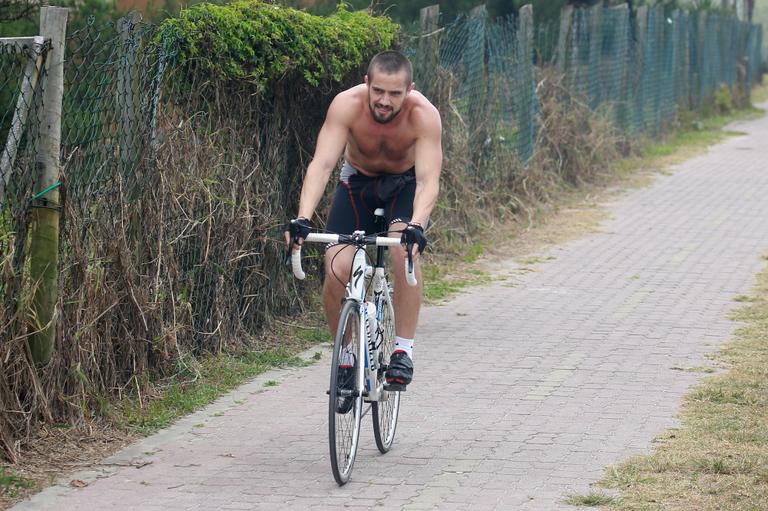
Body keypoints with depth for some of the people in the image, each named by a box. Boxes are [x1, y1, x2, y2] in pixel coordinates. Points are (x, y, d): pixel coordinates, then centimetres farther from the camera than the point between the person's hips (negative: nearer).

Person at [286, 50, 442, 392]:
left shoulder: (423, 115, -31)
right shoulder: (347, 105, -30)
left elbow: (428, 180, -38)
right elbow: (322, 164, -38)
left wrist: (417, 226, -57)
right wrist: (303, 218, -52)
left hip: (405, 184, -1)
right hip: (358, 182, 1)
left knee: (405, 249, -32)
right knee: (337, 269, -18)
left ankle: (403, 351, -20)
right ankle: (345, 357, 6)